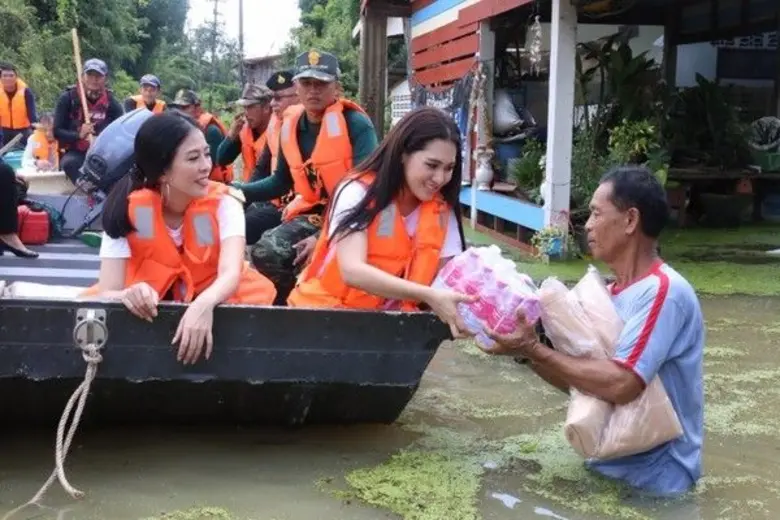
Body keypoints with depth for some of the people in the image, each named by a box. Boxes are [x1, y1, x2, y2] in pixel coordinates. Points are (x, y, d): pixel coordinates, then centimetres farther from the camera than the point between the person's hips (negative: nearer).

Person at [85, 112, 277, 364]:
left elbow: (231, 272, -30)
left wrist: (204, 304, -51)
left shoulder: (223, 202, -16)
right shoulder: (130, 209, -17)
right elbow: (107, 292, -21)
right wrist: (130, 296, -45)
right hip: (150, 308, 0)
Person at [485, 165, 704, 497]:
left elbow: (620, 385, -28)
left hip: (652, 480, -7)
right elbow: (578, 380, 6)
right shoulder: (612, 295, 8)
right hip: (609, 466, 7)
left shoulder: (663, 292, -19)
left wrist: (533, 350, -22)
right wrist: (525, 349, -8)